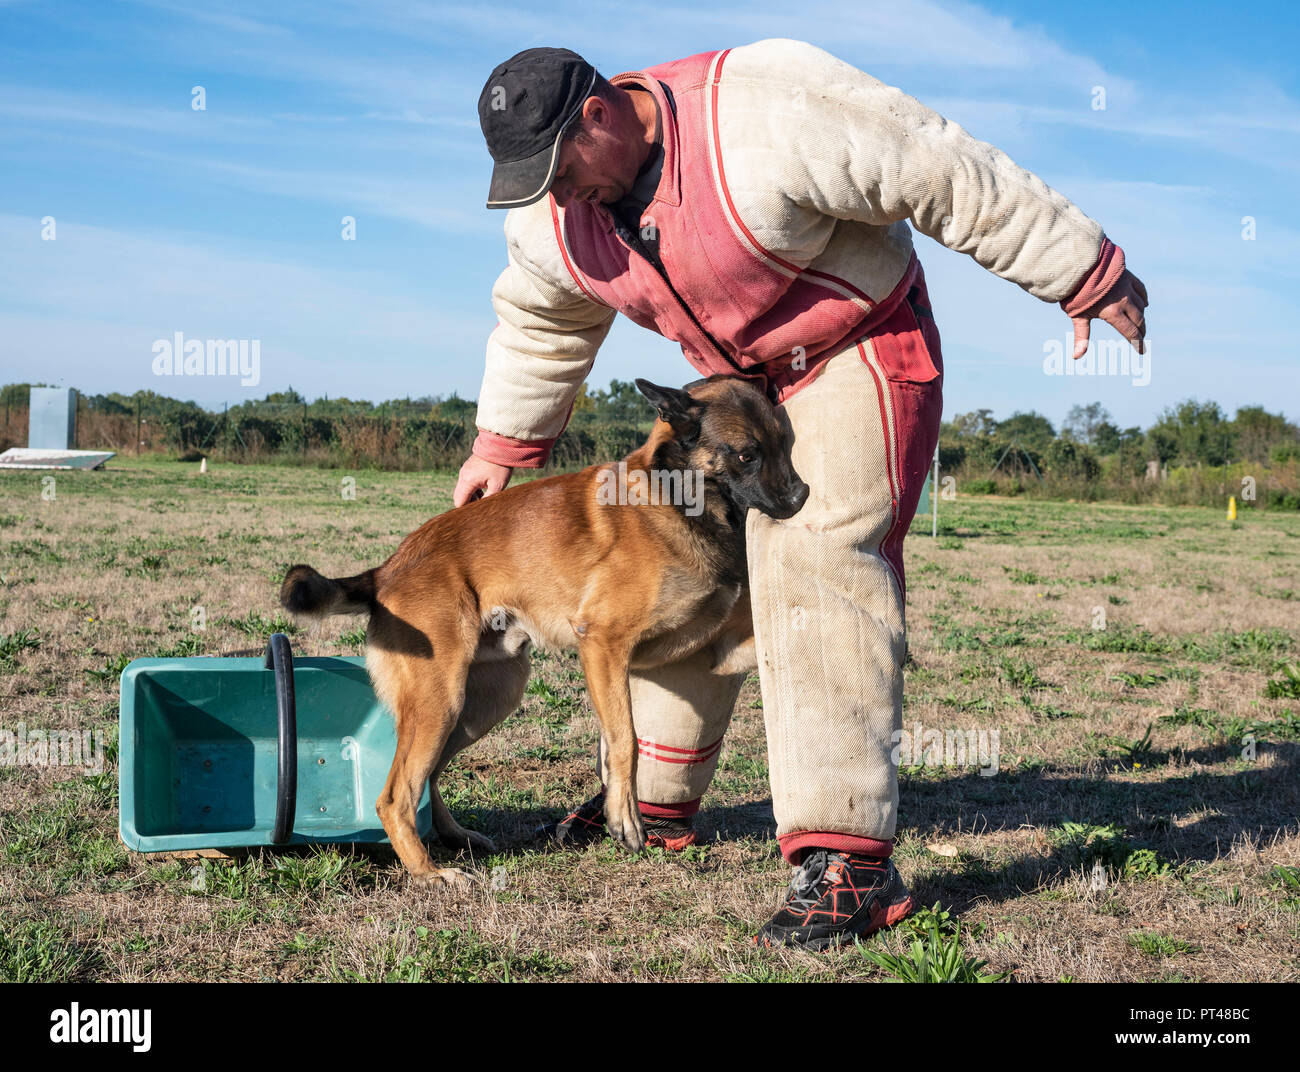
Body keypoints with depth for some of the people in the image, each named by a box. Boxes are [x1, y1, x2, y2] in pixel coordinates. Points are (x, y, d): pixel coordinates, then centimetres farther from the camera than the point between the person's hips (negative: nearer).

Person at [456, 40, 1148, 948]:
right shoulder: (552, 222, -8)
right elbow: (537, 325, 15)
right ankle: (654, 798, 30)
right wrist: (503, 447, 22)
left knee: (817, 566, -23)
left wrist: (1087, 276, -17)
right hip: (739, 374, 7)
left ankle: (850, 858, -25)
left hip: (862, 349, -7)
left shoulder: (765, 116, -31)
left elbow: (955, 179, -23)